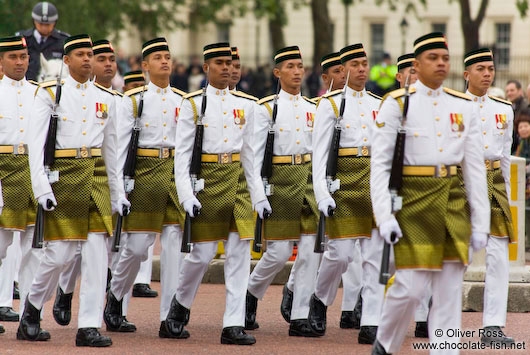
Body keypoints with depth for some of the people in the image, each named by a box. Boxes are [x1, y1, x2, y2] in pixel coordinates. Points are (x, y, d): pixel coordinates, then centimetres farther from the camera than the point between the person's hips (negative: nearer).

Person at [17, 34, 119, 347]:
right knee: (60, 254, -4)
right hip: (63, 178, -4)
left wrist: (116, 192, 16)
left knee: (97, 253, -5)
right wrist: (42, 187, -15)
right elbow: (35, 144, -6)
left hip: (96, 179, 4)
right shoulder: (49, 94, -1)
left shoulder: (106, 98, 12)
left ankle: (89, 327, -3)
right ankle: (34, 304, 22)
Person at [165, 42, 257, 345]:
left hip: (237, 182, 4)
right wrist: (187, 195, -12)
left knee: (240, 252, -4)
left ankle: (234, 325, -3)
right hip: (206, 181, -4)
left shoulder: (245, 105, 10)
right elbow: (181, 154, -4)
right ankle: (181, 304, 25)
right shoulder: (193, 104, -2)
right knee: (203, 254, -3)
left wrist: (255, 193, 13)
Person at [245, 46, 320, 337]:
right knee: (280, 252, -4)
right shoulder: (266, 108, -4)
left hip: (308, 181, 4)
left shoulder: (312, 109, 10)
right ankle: (251, 292, 25)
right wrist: (258, 195, -15)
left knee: (311, 249, -4)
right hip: (279, 181, -4)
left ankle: (299, 318, 0)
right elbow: (254, 156, -7)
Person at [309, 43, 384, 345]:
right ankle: (320, 300, 21)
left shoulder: (380, 105, 13)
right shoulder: (331, 104, 0)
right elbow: (319, 153, -4)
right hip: (345, 182, -4)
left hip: (376, 182, 4)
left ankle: (371, 325, -2)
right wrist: (323, 195, -14)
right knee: (341, 253, -8)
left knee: (376, 254, -3)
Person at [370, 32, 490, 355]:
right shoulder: (396, 104, -3)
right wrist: (385, 217, -14)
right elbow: (380, 165, -5)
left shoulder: (463, 106, 8)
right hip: (413, 202, -4)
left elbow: (476, 168, 9)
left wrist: (480, 222, 5)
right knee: (411, 288, -4)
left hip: (453, 203, 4)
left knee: (450, 291, 1)